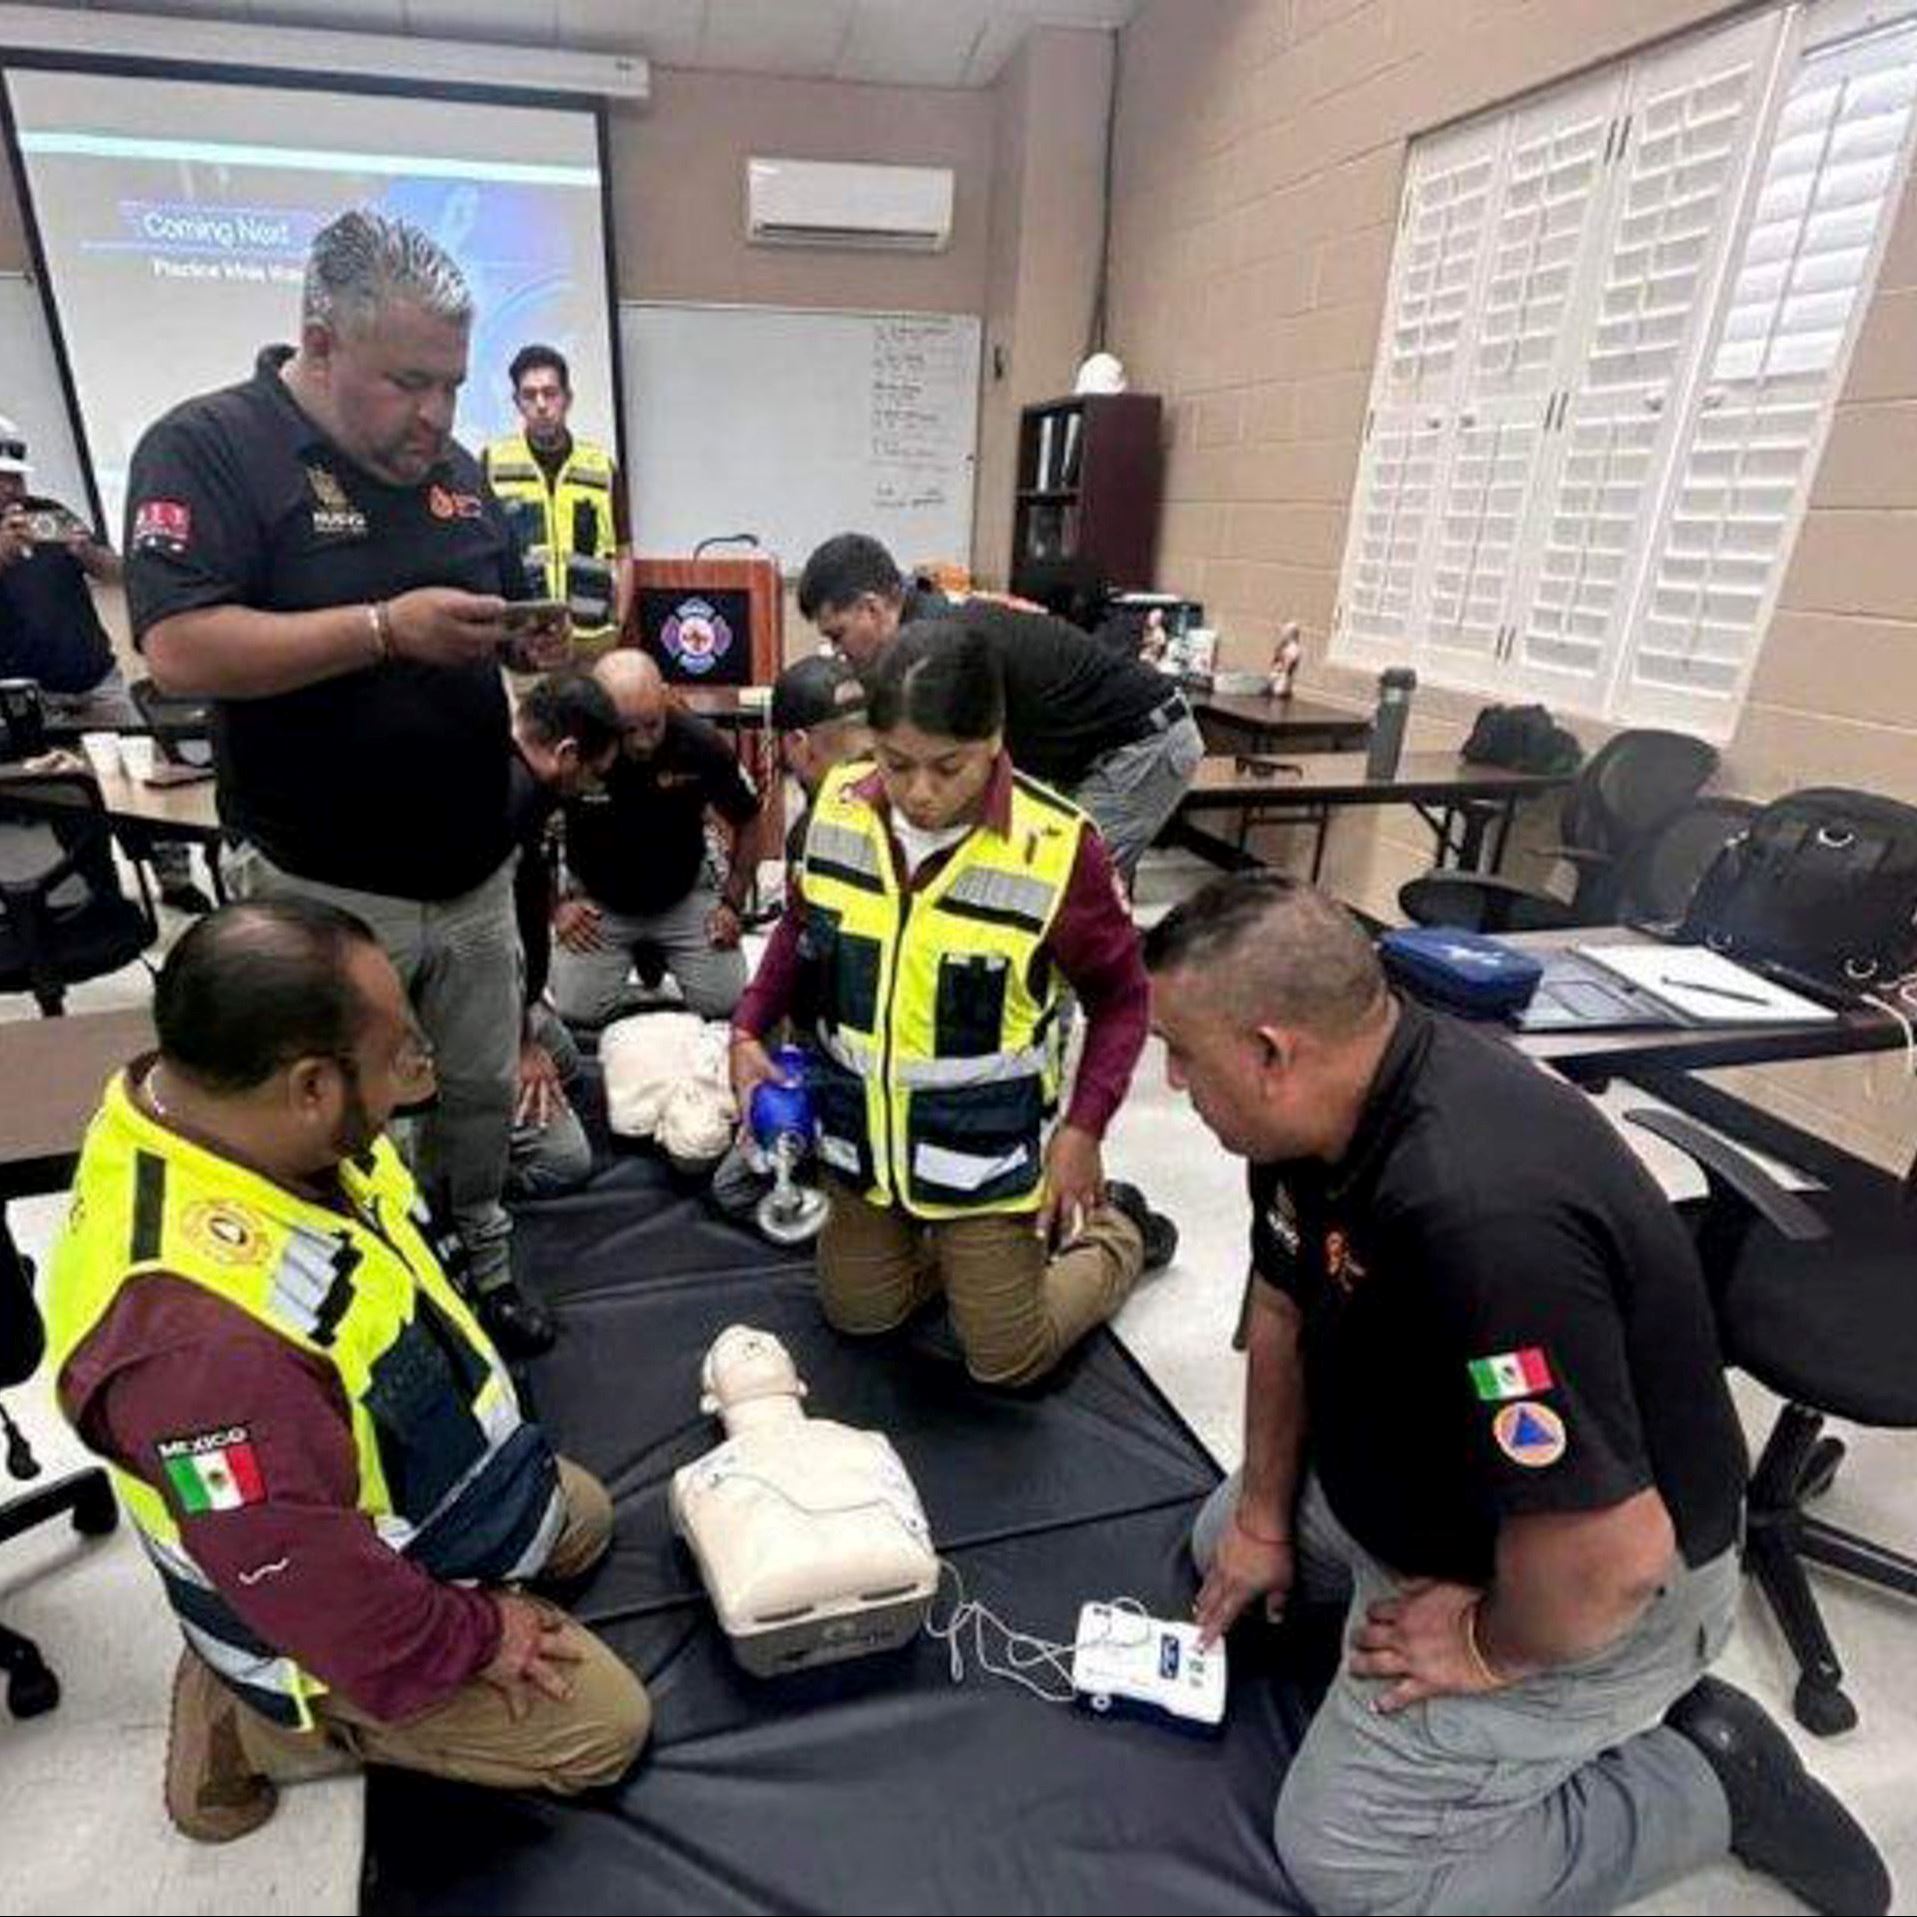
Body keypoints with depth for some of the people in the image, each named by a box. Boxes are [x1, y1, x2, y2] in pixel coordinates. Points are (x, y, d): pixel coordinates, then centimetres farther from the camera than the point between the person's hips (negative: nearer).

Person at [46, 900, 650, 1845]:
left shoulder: (247, 1121, -17)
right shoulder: (194, 1328, -44)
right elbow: (304, 1577, -31)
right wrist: (471, 1638, -14)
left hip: (400, 1478, 8)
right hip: (328, 1614, -7)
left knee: (583, 1521, 27)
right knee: (602, 1727, 5)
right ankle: (261, 1725, 10)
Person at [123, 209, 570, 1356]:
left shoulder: (453, 467, 9)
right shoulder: (206, 447, -11)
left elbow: (498, 613, 17)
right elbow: (180, 651, -21)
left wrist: (533, 640, -6)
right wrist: (388, 628, -27)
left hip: (477, 874, 6)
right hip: (324, 890, -5)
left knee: (484, 1093, 18)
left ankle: (482, 1259, 40)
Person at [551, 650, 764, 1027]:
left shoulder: (702, 744, -20)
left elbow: (747, 821, -3)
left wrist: (733, 903, -7)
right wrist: (556, 904, -9)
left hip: (684, 897, 1)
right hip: (596, 903, 0)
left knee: (726, 1002, -11)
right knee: (577, 1010, -15)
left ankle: (657, 954, 22)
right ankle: (634, 955, 20)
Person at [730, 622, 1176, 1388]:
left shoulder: (1057, 846, -25)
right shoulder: (838, 808, -11)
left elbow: (1120, 994, -11)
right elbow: (801, 928, 8)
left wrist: (1083, 1127, -18)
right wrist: (750, 1031, -2)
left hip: (984, 1153, -4)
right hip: (861, 1132, 5)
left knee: (1008, 1362, 10)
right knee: (858, 1316, 20)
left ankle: (1116, 1227, 34)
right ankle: (954, 1244, 43)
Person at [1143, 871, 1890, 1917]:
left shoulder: (1478, 1213, -43)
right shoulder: (1325, 1101, -14)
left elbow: (1611, 1551, -37)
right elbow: (1283, 1301, 2)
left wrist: (1486, 1650, -16)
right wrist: (1262, 1515, 8)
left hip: (1584, 1580, -8)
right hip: (1420, 1479, 9)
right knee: (1224, 1540, 25)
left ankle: (1710, 1779, 9)